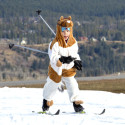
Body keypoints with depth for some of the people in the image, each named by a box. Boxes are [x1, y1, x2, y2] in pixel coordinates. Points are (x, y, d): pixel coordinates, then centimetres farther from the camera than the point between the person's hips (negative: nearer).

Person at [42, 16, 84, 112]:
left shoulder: (73, 42, -5)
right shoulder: (55, 43, -24)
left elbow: (75, 54, 13)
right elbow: (53, 57, -35)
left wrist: (77, 61, -2)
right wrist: (61, 59, -51)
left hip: (69, 69, 3)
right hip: (56, 68, -3)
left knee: (72, 84, -15)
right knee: (53, 84, 14)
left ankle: (76, 102, -11)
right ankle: (47, 100, 40)